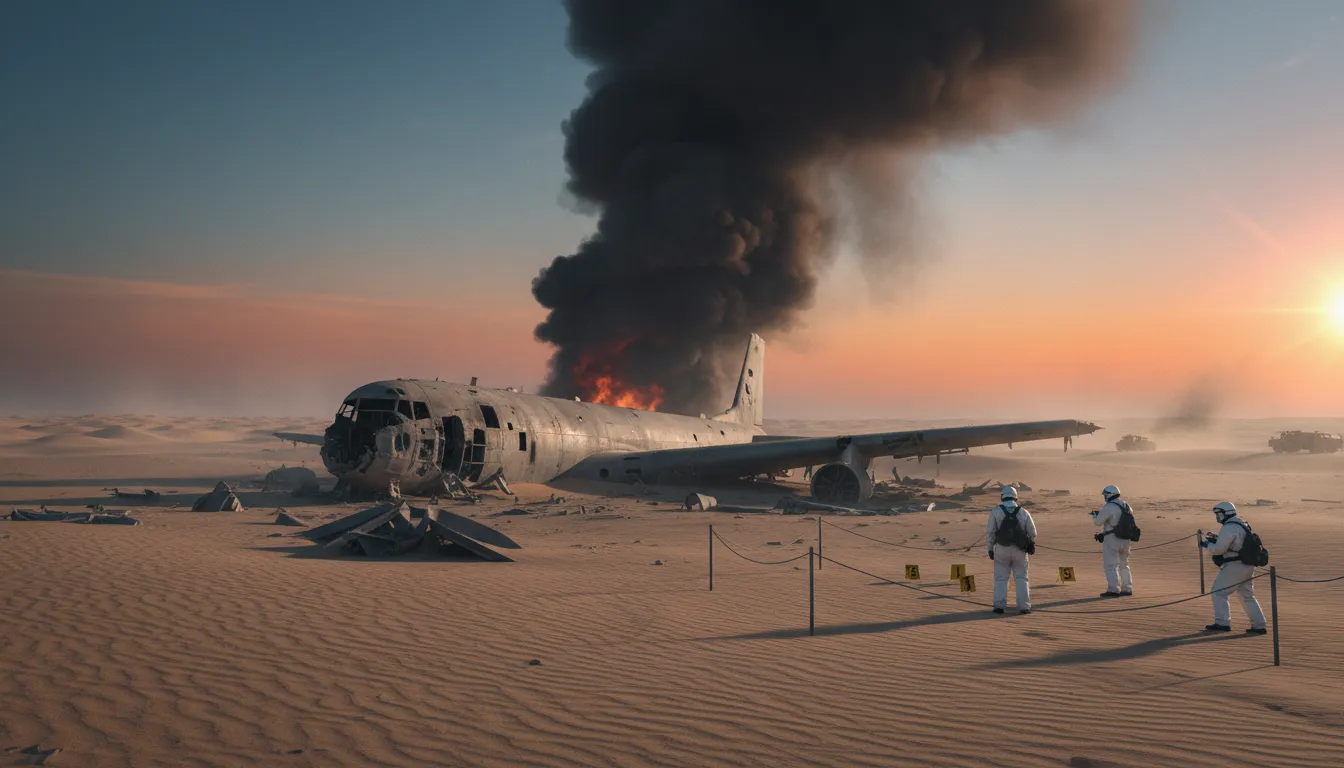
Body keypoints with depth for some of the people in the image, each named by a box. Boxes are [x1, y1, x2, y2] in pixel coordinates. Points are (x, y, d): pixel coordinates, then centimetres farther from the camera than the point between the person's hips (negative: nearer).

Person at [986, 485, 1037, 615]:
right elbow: (1032, 533, 7)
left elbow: (990, 532, -4)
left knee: (1001, 578, 6)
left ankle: (999, 605, -1)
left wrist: (990, 548, 6)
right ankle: (1024, 606, 4)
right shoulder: (1024, 512, 4)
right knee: (1021, 578, 9)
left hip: (1002, 549, -1)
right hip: (1020, 550, 1)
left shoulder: (995, 511, -2)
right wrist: (1030, 546, 25)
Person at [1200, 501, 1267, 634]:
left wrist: (1207, 545, -1)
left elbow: (1218, 549, -19)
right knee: (1248, 596, 16)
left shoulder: (1229, 528, -17)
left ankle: (1222, 623, -5)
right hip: (1247, 566, 9)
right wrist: (1216, 540, 15)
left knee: (1219, 592, -2)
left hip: (1234, 566, -9)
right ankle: (1259, 626, 17)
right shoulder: (1243, 525, 15)